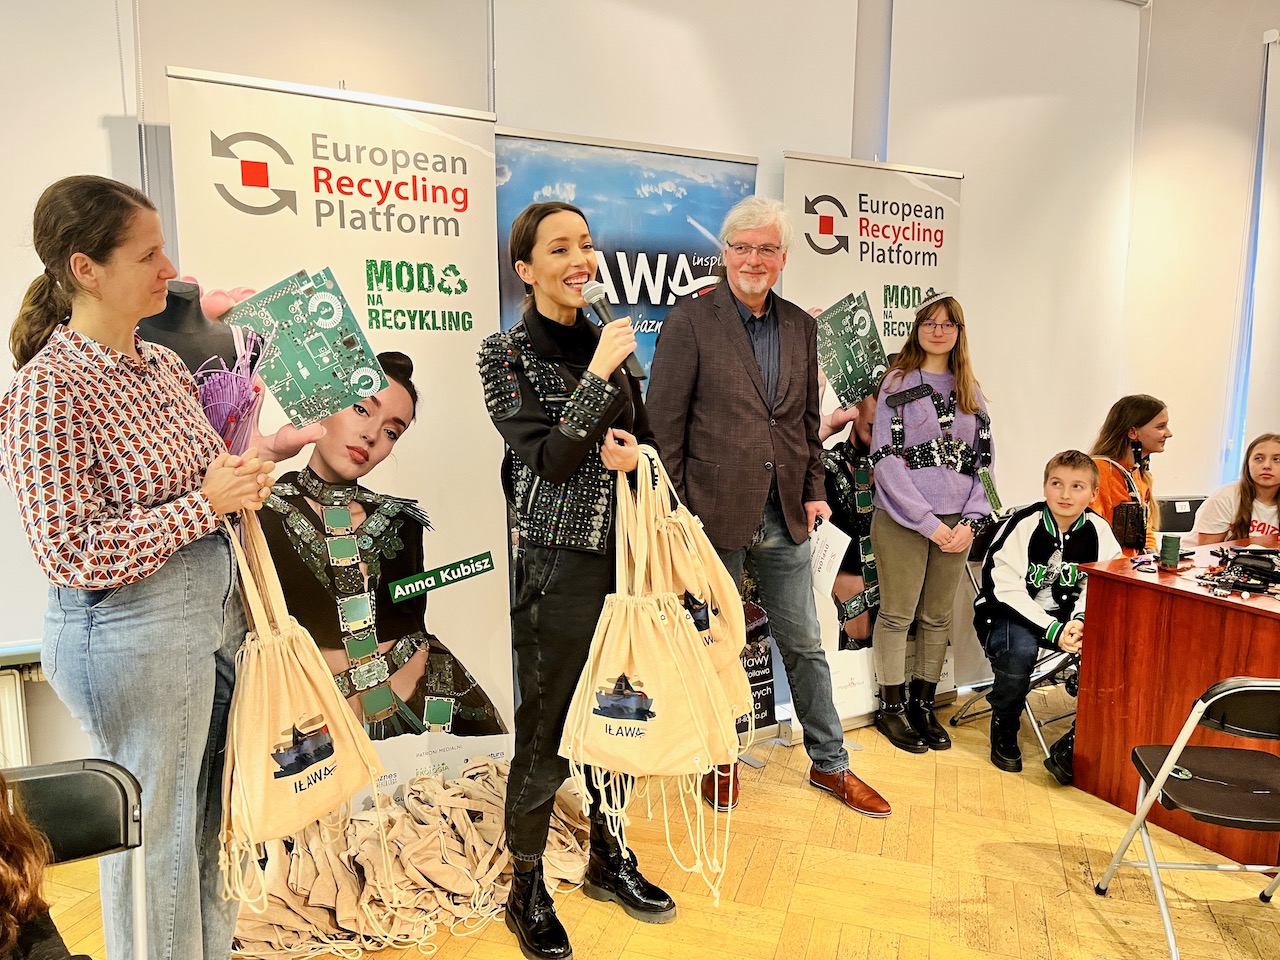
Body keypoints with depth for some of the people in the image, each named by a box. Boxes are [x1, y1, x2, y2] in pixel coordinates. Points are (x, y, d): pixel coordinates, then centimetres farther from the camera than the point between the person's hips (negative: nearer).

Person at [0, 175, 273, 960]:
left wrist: (244, 476, 1)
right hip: (133, 635, -7)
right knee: (156, 837, 11)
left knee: (213, 821, 21)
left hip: (217, 611, 8)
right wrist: (206, 503, -20)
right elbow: (75, 557, -19)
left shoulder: (163, 364, 7)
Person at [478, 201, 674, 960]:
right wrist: (598, 374, -17)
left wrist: (635, 454, -7)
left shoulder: (609, 342, 9)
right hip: (559, 564, -5)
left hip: (625, 555, 6)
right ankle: (528, 890, 26)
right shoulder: (507, 352, -6)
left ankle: (609, 859, 38)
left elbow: (647, 436, 15)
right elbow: (550, 457, -15)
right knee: (547, 733, 5)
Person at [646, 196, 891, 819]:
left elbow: (808, 417, 15)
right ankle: (720, 761, 33)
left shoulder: (801, 326, 10)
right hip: (715, 513, -4)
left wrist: (814, 490, 7)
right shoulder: (690, 322, -7)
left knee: (805, 644, 15)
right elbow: (665, 423, -9)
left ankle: (830, 763, 32)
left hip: (785, 515, 5)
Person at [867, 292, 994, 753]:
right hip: (902, 520, -4)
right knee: (897, 615, 3)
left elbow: (981, 461, 12)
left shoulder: (970, 390, 12)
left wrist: (970, 521, -3)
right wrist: (928, 523, -14)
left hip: (955, 523, 5)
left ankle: (922, 704, 24)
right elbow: (886, 459, -9)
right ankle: (891, 707, 16)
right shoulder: (898, 383, -2)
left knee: (937, 618, 11)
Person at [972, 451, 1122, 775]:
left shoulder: (1098, 530, -5)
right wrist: (1053, 630, -29)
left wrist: (1079, 620, -24)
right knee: (1020, 650, -34)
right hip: (1007, 612, -4)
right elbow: (1007, 591, -20)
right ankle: (1004, 728, -5)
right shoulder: (1022, 525, -18)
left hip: (1062, 614, 4)